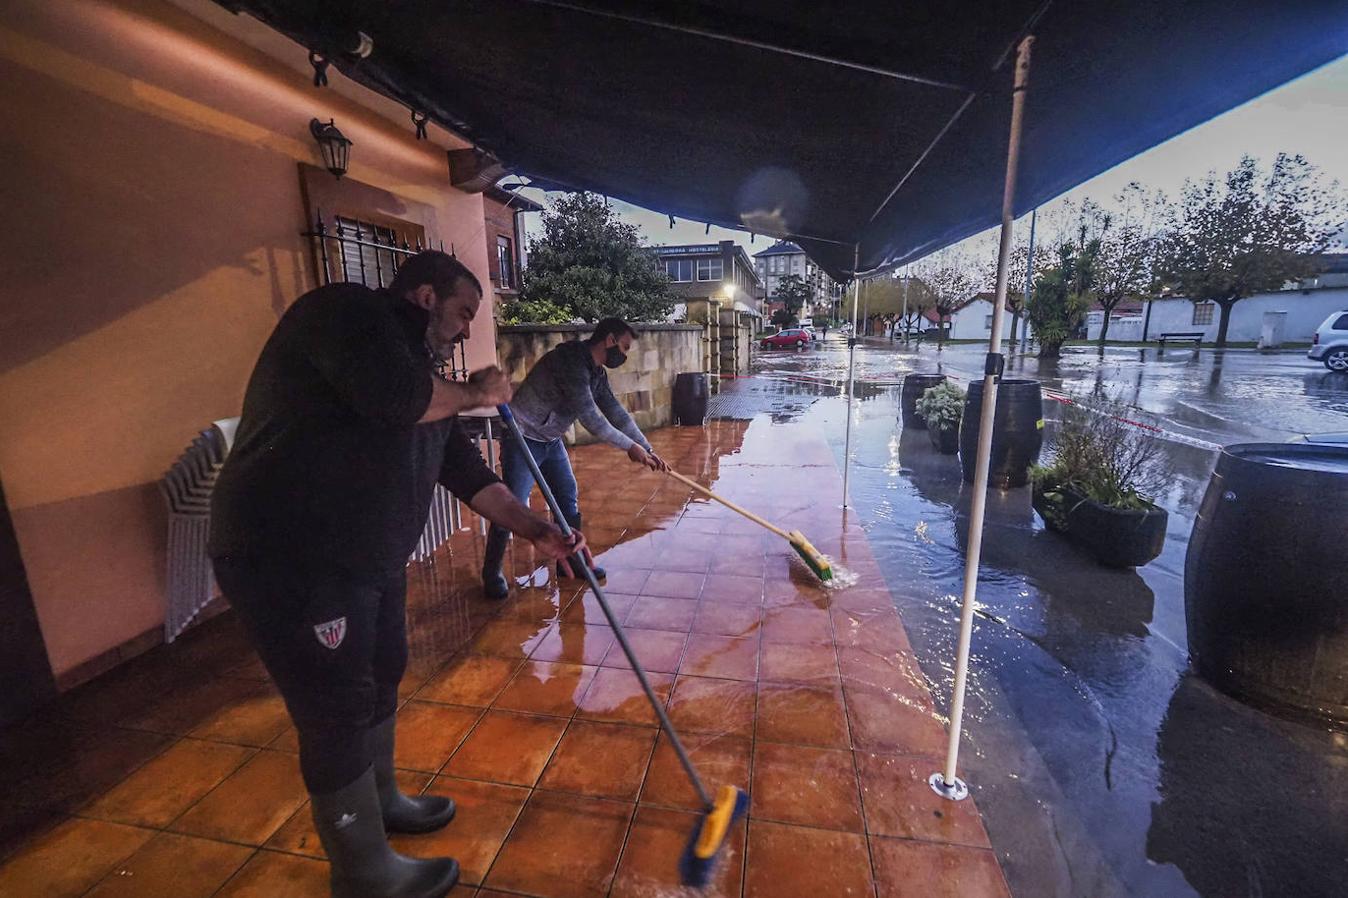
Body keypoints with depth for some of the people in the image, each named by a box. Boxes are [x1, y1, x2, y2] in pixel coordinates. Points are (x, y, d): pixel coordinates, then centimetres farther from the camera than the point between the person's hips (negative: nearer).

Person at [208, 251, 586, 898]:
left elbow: (465, 469, 12)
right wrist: (474, 393, -12)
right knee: (338, 713, 3)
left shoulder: (421, 372, 13)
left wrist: (536, 530, 5)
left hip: (370, 559, 9)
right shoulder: (345, 309, -12)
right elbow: (392, 397, -32)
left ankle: (380, 801, 46)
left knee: (379, 683, 22)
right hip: (287, 560, -9)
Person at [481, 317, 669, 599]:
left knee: (569, 498, 11)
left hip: (551, 440, 9)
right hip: (523, 438, -9)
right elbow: (589, 416, -28)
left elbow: (616, 413, 6)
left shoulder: (596, 372, 4)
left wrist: (647, 449, 3)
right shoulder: (571, 360, -26)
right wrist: (630, 446, -20)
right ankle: (492, 573, 11)